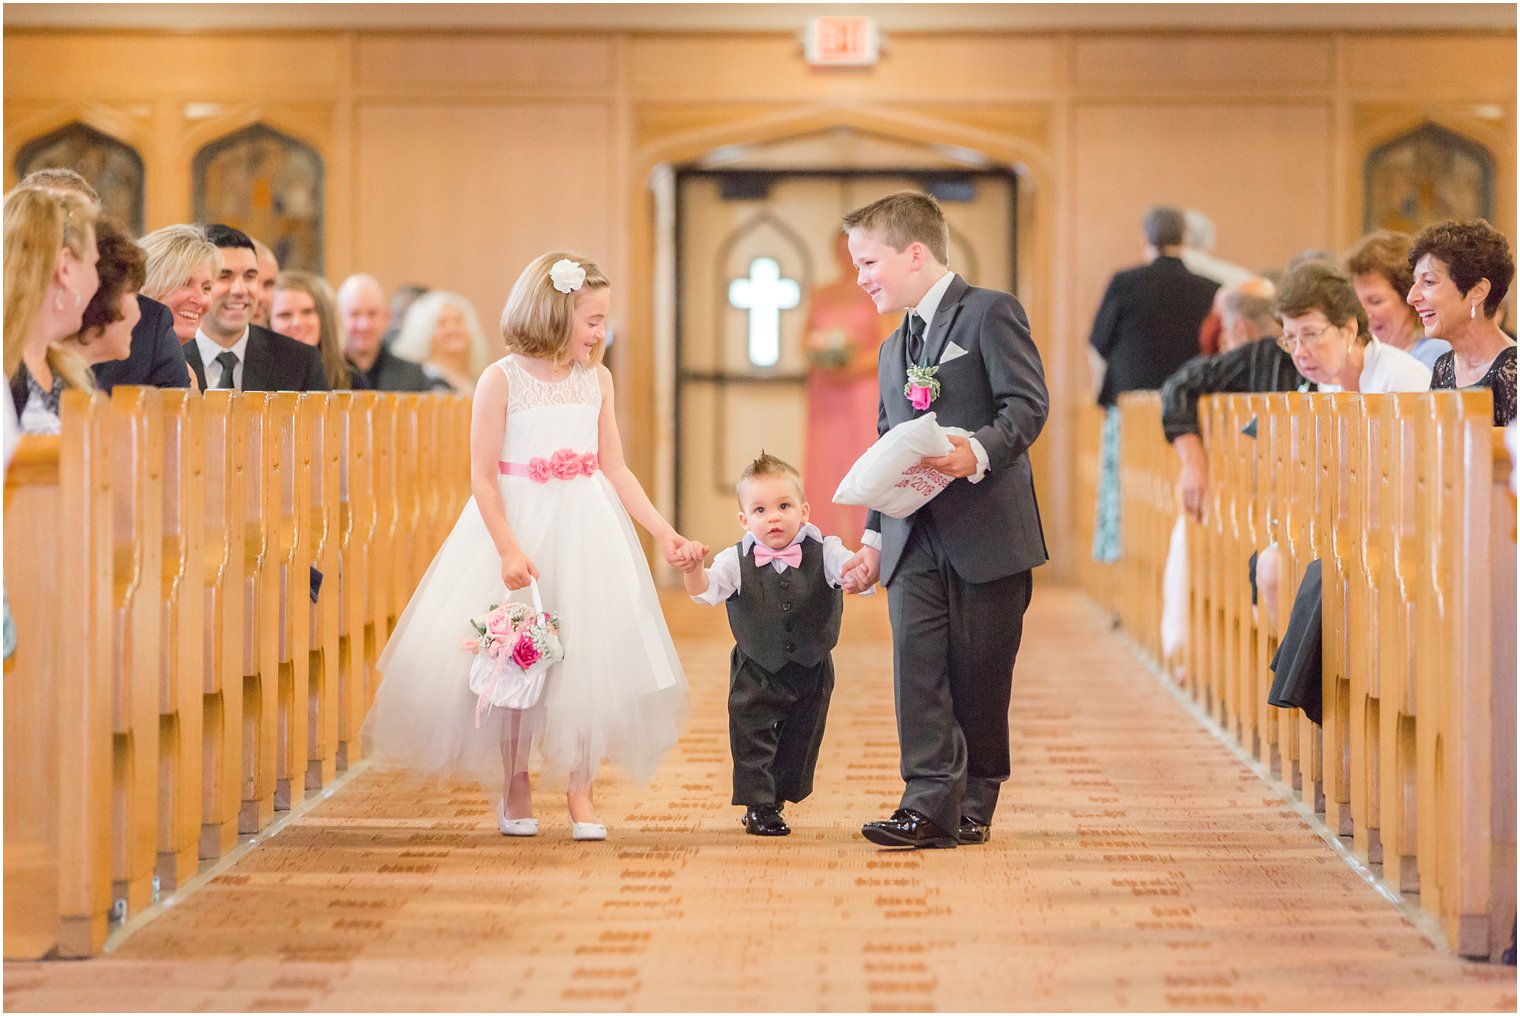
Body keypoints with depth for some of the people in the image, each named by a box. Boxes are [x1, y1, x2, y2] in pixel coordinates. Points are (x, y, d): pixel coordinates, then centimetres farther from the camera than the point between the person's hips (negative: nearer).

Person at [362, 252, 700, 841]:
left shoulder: (597, 379, 5)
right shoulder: (502, 379, -8)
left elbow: (615, 470, 7)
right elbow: (483, 477, -10)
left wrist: (663, 533, -1)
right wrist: (509, 549, -19)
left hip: (587, 534, 3)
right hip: (519, 528, -3)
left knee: (587, 659, 1)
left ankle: (579, 790, 12)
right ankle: (516, 789, 21)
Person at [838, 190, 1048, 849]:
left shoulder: (990, 313, -2)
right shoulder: (893, 351, 23)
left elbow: (1028, 405, -13)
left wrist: (978, 454, -30)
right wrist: (873, 540, 16)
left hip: (987, 529, -6)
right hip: (915, 540, 6)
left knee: (979, 672, 1)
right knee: (917, 667, -6)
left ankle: (974, 802, 13)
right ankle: (930, 804, -7)